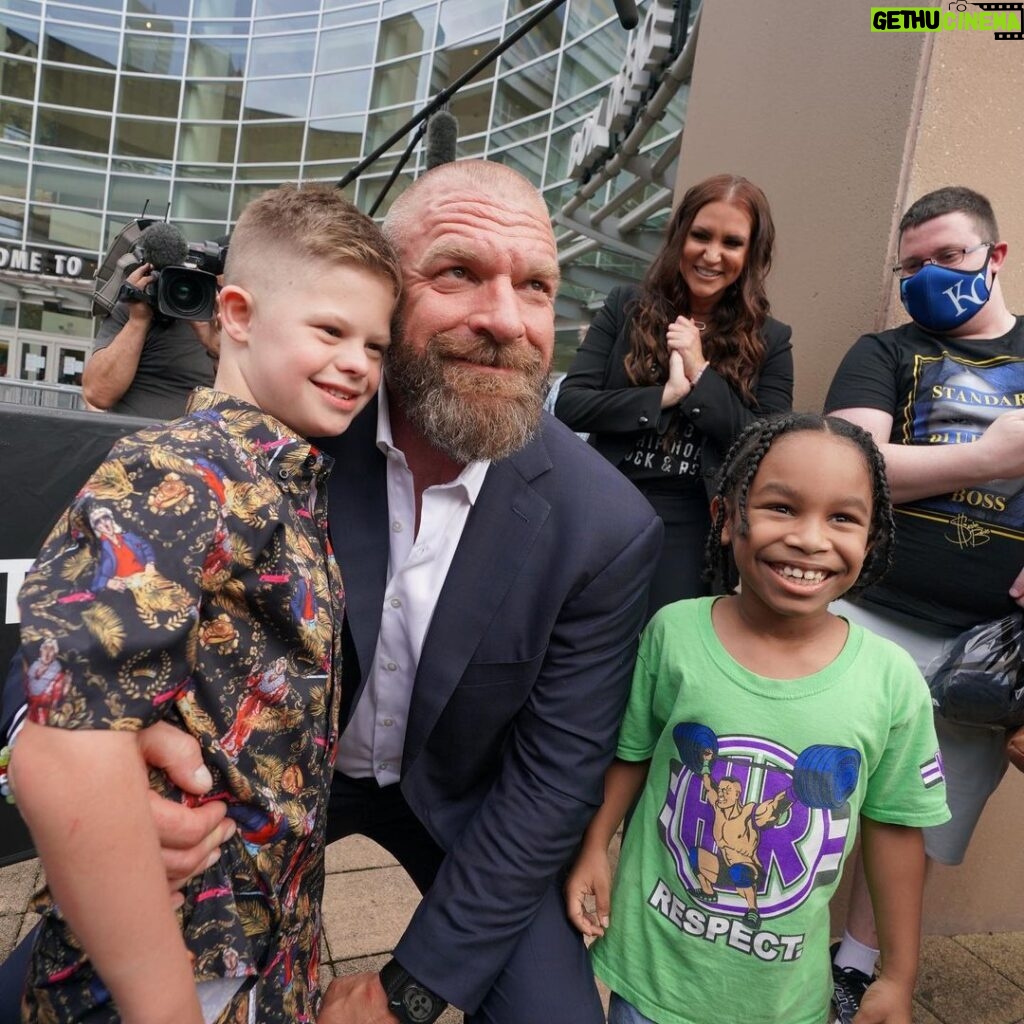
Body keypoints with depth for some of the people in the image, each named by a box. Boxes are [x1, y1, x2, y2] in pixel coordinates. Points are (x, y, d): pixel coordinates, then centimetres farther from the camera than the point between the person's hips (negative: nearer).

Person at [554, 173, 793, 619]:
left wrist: (701, 374, -12)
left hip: (693, 525, 0)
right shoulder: (626, 308, 3)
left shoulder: (770, 341, 3)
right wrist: (665, 395, -14)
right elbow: (568, 405, -5)